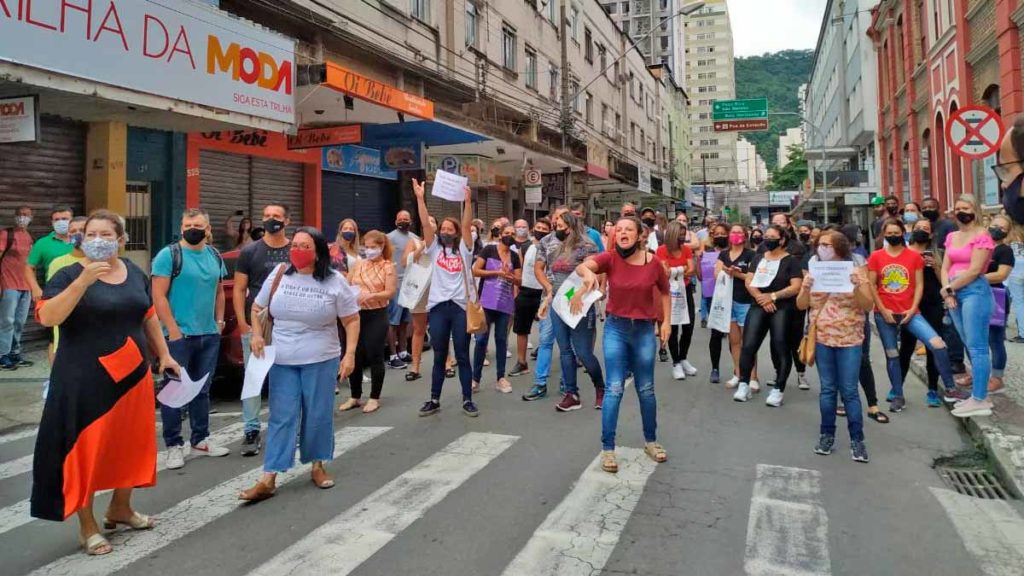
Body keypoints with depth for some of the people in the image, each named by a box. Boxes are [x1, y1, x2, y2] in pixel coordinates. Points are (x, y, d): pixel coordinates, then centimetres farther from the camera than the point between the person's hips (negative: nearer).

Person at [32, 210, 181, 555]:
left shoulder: (135, 274, 7)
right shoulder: (70, 275, -8)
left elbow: (149, 317, 16)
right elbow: (47, 318, -22)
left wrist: (164, 355, 14)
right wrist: (83, 281, -29)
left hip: (132, 374, 5)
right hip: (85, 378, -5)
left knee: (131, 442, 15)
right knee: (86, 448, 2)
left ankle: (120, 508, 34)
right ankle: (87, 526, 17)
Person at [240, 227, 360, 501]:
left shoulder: (335, 281, -6)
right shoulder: (279, 274, 0)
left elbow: (352, 320, -2)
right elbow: (257, 307, 14)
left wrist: (350, 354, -11)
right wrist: (256, 335, 0)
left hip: (321, 360, -1)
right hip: (282, 360, 2)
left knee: (318, 415, 8)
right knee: (281, 417, 1)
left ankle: (317, 465, 27)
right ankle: (268, 479, 3)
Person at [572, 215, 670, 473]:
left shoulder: (654, 263, -6)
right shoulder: (610, 258, -10)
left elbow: (664, 291, 11)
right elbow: (582, 266, -28)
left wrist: (666, 321, 4)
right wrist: (587, 272, -51)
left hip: (644, 330, 1)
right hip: (615, 328, -1)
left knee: (646, 389, 13)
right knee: (614, 389, -4)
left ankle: (650, 441, 31)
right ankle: (607, 449, 6)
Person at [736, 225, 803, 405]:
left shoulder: (791, 260, 0)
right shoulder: (758, 258, 14)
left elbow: (796, 287, -9)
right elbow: (748, 281, 6)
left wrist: (772, 296, -15)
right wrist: (760, 298, -11)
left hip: (782, 309, -4)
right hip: (758, 307, 4)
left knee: (781, 348, -3)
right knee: (748, 345, -4)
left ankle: (778, 389, 3)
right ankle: (744, 384, 5)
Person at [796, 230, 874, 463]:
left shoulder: (855, 272, -2)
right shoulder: (813, 273, 6)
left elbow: (868, 306, -5)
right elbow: (801, 305, 5)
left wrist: (856, 288, -21)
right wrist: (806, 288, -13)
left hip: (849, 340, -3)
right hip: (822, 339, 3)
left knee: (849, 391, -2)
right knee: (827, 389, 9)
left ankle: (857, 439, 7)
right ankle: (827, 434, 18)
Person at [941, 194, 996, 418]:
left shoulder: (982, 235, -7)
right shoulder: (952, 237, 15)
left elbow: (974, 270, -14)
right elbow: (945, 268, 11)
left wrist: (948, 288, -7)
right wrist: (948, 293, -3)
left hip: (975, 292, -8)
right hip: (955, 293, 8)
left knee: (977, 347, -6)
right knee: (971, 346, 13)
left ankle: (979, 401, -2)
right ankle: (979, 394, 21)